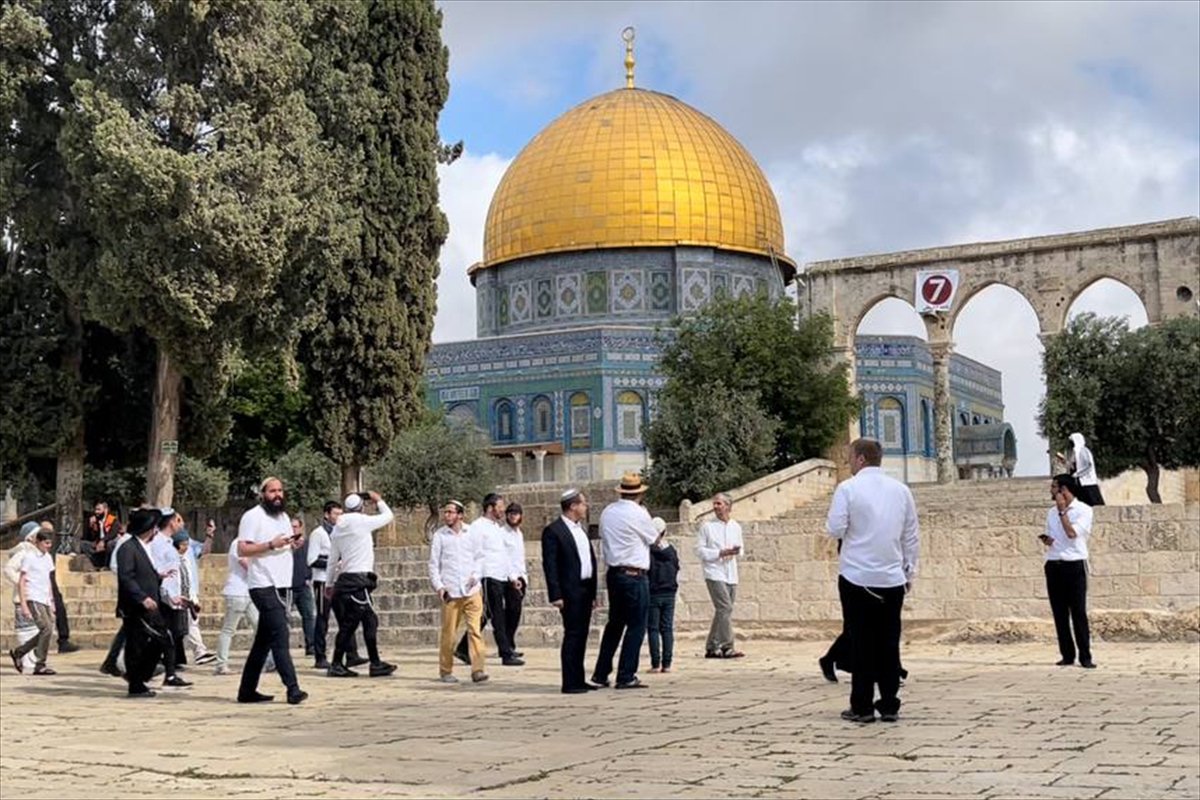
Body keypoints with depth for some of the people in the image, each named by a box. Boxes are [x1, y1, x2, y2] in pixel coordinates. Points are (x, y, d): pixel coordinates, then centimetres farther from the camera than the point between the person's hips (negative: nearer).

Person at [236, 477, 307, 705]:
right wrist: (271, 544, -22)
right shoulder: (252, 516, -7)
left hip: (282, 586, 8)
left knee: (264, 640, 11)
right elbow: (242, 550, -14)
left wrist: (295, 544, 3)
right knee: (280, 637, -14)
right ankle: (293, 690, -16)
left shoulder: (283, 516, 18)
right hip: (264, 586, -8)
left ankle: (247, 690, 18)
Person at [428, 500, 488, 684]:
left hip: (471, 590, 1)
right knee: (448, 633, 3)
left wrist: (476, 575, -3)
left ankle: (477, 670, -7)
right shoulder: (439, 536, 4)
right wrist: (438, 586, -5)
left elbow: (479, 557, 14)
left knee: (475, 630, -7)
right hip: (450, 592, -1)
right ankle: (445, 671, 15)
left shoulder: (471, 534, 7)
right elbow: (433, 564, 5)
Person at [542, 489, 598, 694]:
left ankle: (578, 680, 17)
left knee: (581, 636, 11)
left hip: (585, 590, 8)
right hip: (570, 592, -8)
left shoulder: (580, 529, 18)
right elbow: (549, 565, -13)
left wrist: (593, 593, 16)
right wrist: (556, 595, -18)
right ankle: (569, 683, -4)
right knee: (572, 635, -7)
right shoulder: (553, 531, -8)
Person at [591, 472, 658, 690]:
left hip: (613, 572, 7)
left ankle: (601, 673, 19)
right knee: (636, 626, 1)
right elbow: (653, 538, 2)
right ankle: (626, 677, 1)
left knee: (615, 623, 17)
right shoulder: (639, 514, -13)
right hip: (634, 576, -7)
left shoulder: (607, 512, 6)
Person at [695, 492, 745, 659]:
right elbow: (699, 550, -5)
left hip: (731, 575, 6)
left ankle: (712, 647, 15)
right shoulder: (707, 526, -1)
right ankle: (727, 647, -14)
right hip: (714, 573, -6)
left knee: (722, 611, 8)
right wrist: (720, 553, -14)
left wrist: (736, 551, -3)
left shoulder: (736, 527, 13)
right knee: (725, 608, -15)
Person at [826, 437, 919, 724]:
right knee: (889, 643, 8)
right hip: (893, 579, 4)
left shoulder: (848, 488, -6)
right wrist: (909, 571, 18)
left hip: (857, 577, -3)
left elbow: (835, 529, -10)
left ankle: (862, 707, 4)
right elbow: (912, 536, 11)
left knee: (862, 643, 2)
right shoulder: (901, 490, 8)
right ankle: (890, 706, 9)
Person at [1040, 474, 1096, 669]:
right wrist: (1046, 539, 1)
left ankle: (1085, 656, -1)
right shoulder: (1051, 512, 15)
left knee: (1078, 613, -5)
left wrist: (1062, 510, -11)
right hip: (1053, 565, 6)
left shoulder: (1083, 510, -4)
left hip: (1074, 565, -6)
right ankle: (1067, 655, 11)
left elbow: (1072, 533, -16)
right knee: (1060, 614, 5)